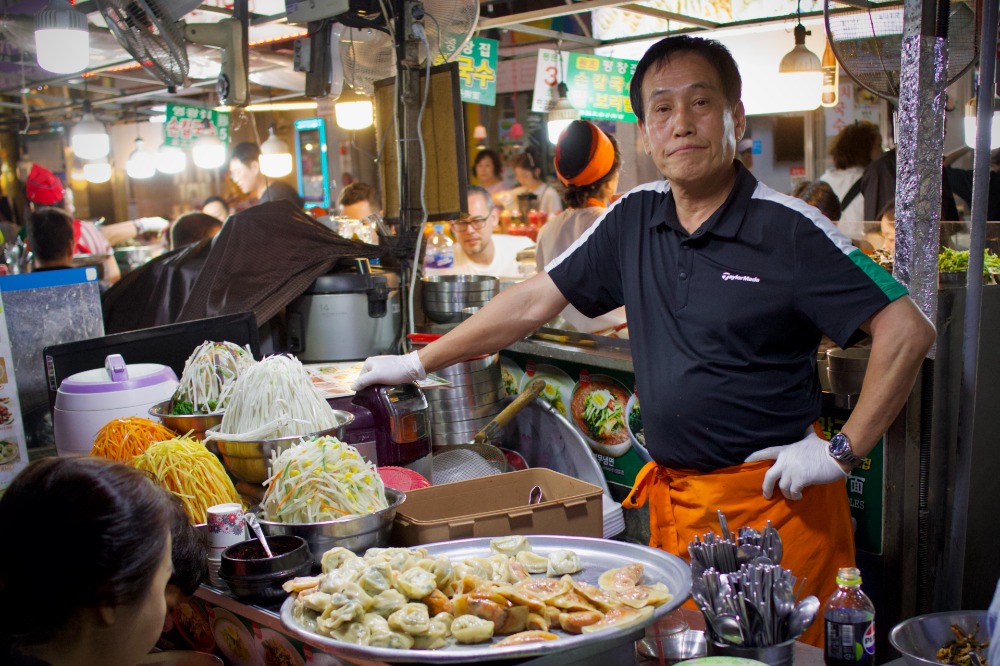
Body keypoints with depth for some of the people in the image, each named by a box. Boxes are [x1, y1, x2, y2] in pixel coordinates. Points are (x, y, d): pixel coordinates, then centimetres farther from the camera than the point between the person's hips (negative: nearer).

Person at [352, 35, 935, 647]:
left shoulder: (789, 231, -11)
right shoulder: (634, 219, 4)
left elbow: (908, 330, -12)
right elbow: (533, 301, 9)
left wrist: (843, 453, -13)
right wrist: (418, 362, 11)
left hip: (775, 502, -4)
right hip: (671, 498, 5)